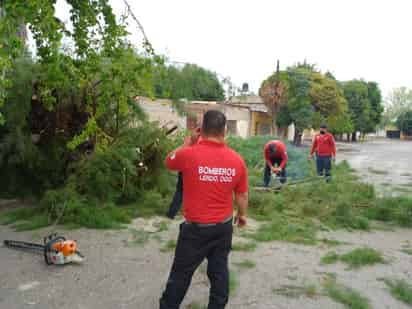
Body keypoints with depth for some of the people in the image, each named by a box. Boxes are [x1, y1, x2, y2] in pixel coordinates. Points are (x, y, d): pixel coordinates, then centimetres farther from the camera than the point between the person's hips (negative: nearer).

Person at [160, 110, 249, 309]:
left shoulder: (188, 154, -18)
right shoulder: (237, 160, -7)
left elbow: (169, 162, 5)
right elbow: (242, 195, 3)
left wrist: (186, 144, 17)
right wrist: (242, 214, 21)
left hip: (195, 227, -3)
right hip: (224, 226, 3)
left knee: (181, 272, 13)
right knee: (219, 270, 18)